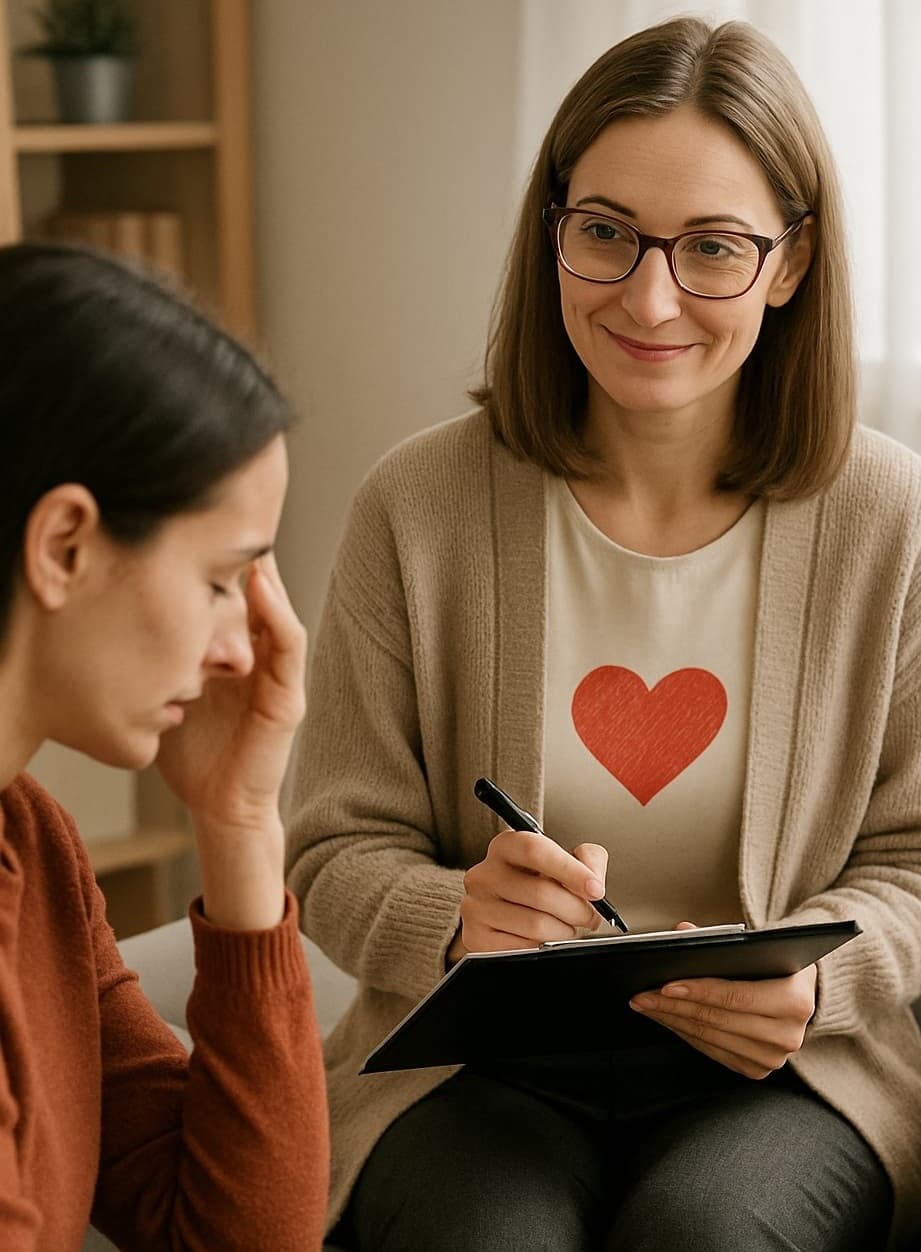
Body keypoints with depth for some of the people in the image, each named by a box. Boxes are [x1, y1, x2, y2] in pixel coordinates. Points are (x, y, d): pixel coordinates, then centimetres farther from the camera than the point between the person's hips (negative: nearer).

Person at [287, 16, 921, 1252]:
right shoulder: (417, 505, -3)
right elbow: (340, 850, 3)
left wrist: (812, 975, -16)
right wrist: (454, 917, -20)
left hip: (773, 1070, 1)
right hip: (479, 1062, 0)